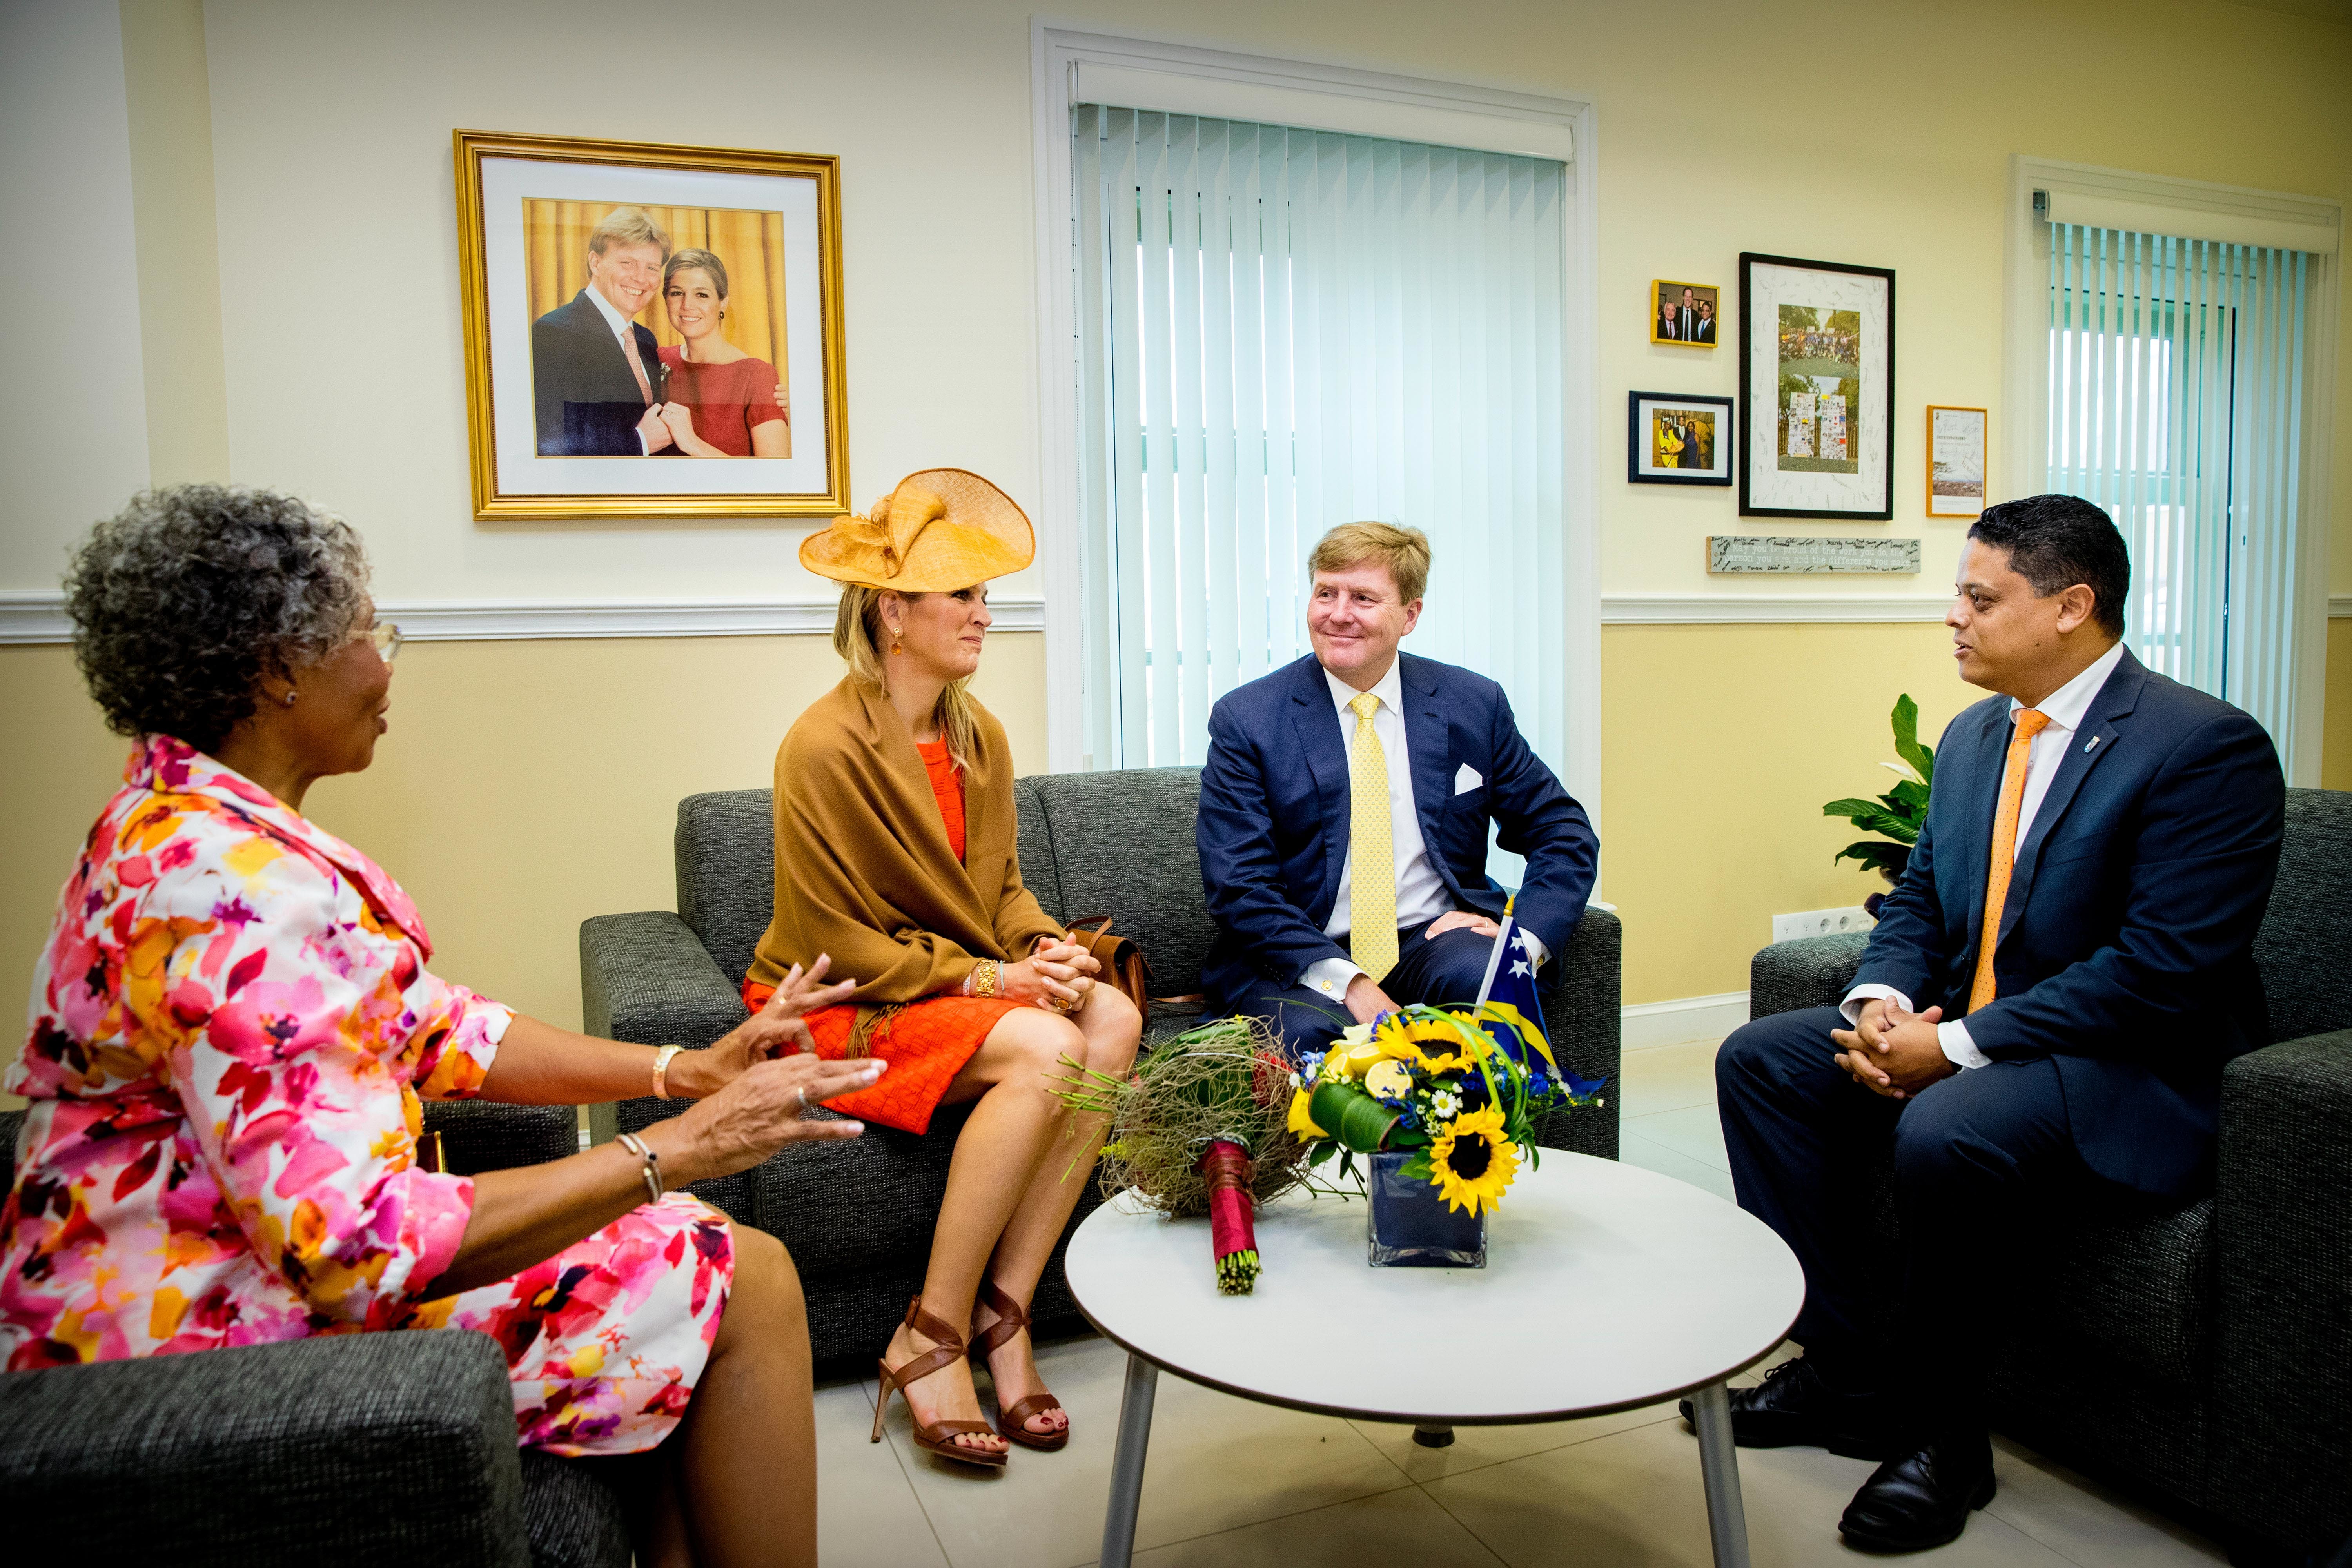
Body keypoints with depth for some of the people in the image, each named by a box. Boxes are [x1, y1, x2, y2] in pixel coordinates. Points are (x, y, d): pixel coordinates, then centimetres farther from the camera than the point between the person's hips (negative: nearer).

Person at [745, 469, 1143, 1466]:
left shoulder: (981, 737, 7)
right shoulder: (825, 747, -17)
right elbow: (833, 944, -16)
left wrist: (1042, 948, -8)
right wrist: (983, 978, -20)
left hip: (967, 985, 7)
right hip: (843, 1010, -7)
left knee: (1113, 1020, -21)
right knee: (1046, 1051, -30)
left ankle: (1005, 1311, -14)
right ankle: (931, 1338, -17)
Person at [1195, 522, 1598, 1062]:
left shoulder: (1474, 704, 6)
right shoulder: (1245, 719, -2)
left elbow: (1565, 834, 11)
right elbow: (1237, 886, -8)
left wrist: (1524, 937, -9)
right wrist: (1345, 981, -21)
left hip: (1433, 940, 3)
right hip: (1302, 961, -2)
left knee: (1483, 972, -31)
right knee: (1305, 1029, -35)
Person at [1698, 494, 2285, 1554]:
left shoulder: (2210, 746, -16)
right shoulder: (1974, 736, 9)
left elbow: (2163, 972, -23)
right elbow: (1917, 902, 14)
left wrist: (1956, 1046, -24)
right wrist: (1880, 1004, -8)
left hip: (2136, 1070, -8)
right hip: (1962, 1035, 8)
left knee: (1946, 1134, -35)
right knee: (1758, 1059, -4)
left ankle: (1939, 1435, -10)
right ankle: (1844, 1362, 2)